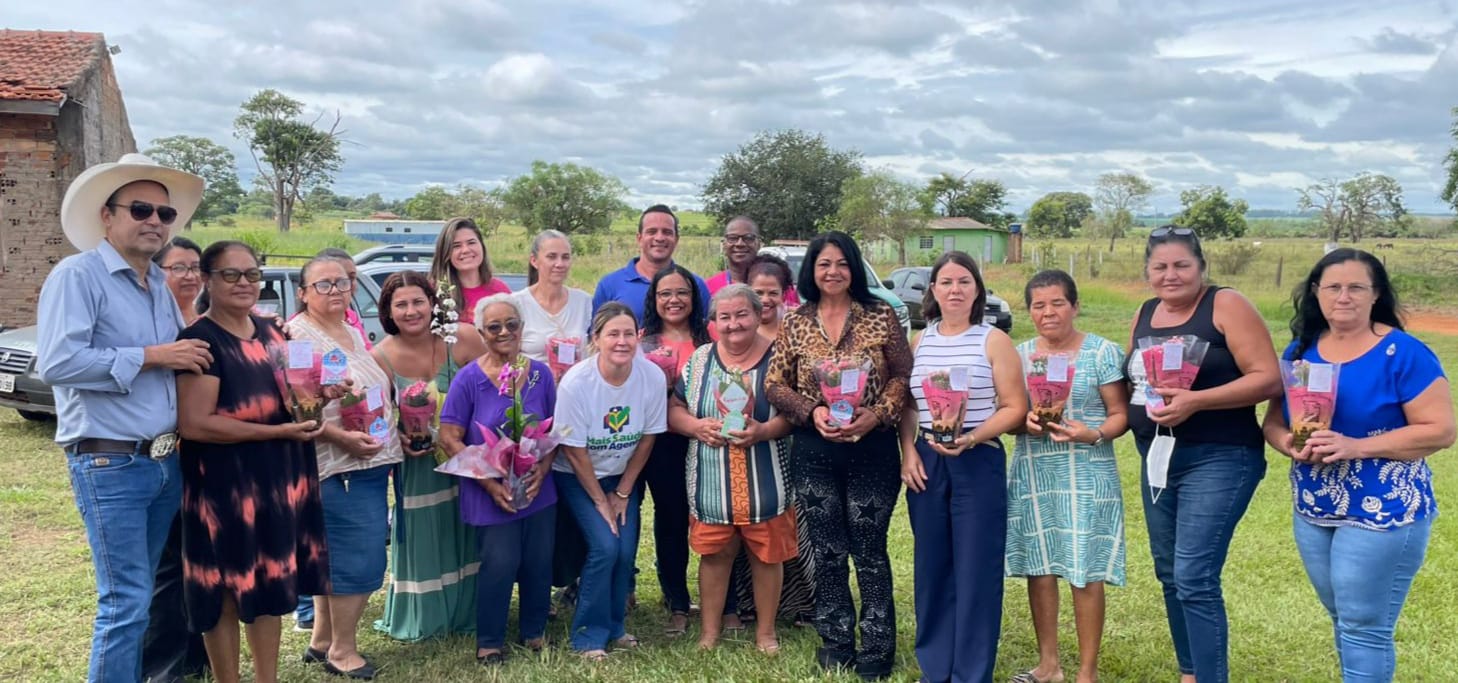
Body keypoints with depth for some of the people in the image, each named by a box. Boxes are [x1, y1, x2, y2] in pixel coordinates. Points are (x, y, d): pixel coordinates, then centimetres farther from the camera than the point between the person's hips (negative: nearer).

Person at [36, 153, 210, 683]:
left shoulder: (161, 286, 14)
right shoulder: (77, 275, -9)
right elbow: (56, 363, -21)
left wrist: (190, 356, 3)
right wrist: (151, 356, -18)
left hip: (166, 461, 7)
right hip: (110, 465, -7)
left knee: (139, 595, 16)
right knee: (127, 599, -5)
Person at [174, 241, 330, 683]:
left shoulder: (270, 332, 10)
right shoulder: (201, 340, -14)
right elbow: (193, 423, -22)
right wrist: (279, 431, -22)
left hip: (277, 478, 7)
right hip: (224, 485, -7)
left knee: (270, 581, 15)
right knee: (227, 588, 5)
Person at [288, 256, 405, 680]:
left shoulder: (355, 334, 15)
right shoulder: (296, 336, -12)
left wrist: (394, 436, 14)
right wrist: (340, 437, -26)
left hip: (371, 464, 9)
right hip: (339, 468, -9)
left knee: (335, 556, 16)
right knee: (361, 558, -7)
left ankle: (321, 641, 27)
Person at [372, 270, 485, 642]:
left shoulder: (461, 339, -12)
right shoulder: (381, 357, -9)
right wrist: (397, 439, -18)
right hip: (415, 465, 0)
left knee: (465, 539, 10)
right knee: (422, 541, 10)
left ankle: (466, 612, 30)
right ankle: (423, 620, 29)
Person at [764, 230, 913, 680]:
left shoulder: (880, 317, -2)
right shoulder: (796, 323, 3)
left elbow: (904, 375, -2)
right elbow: (774, 384, 3)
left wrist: (877, 415, -17)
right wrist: (812, 411, -12)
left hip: (872, 450, -2)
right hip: (814, 453, 2)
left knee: (870, 553, 5)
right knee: (827, 552, 11)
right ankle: (836, 643, 25)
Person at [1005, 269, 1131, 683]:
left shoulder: (1102, 352, -2)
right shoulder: (1019, 354, 9)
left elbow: (1121, 414, -4)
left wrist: (1093, 434, -23)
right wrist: (1025, 422, -11)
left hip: (1086, 473, -4)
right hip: (1032, 472, 4)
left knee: (1085, 572, -2)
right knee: (1038, 567, 9)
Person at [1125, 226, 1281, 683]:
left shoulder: (1226, 306, -9)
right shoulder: (1144, 315, 10)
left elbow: (1270, 379, -16)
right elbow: (1132, 380, 20)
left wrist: (1195, 400, -25)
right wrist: (1132, 407, -3)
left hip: (1217, 460, -7)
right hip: (1157, 459, 7)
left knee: (1195, 578, -12)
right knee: (1170, 573, 14)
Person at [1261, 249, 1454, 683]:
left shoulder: (1403, 353, -12)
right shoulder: (1301, 351, 5)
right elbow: (1274, 420, 9)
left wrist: (1355, 446, -24)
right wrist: (1290, 445, -15)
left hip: (1384, 513, -6)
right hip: (1312, 511, 6)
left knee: (1365, 627, 0)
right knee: (1344, 621, 19)